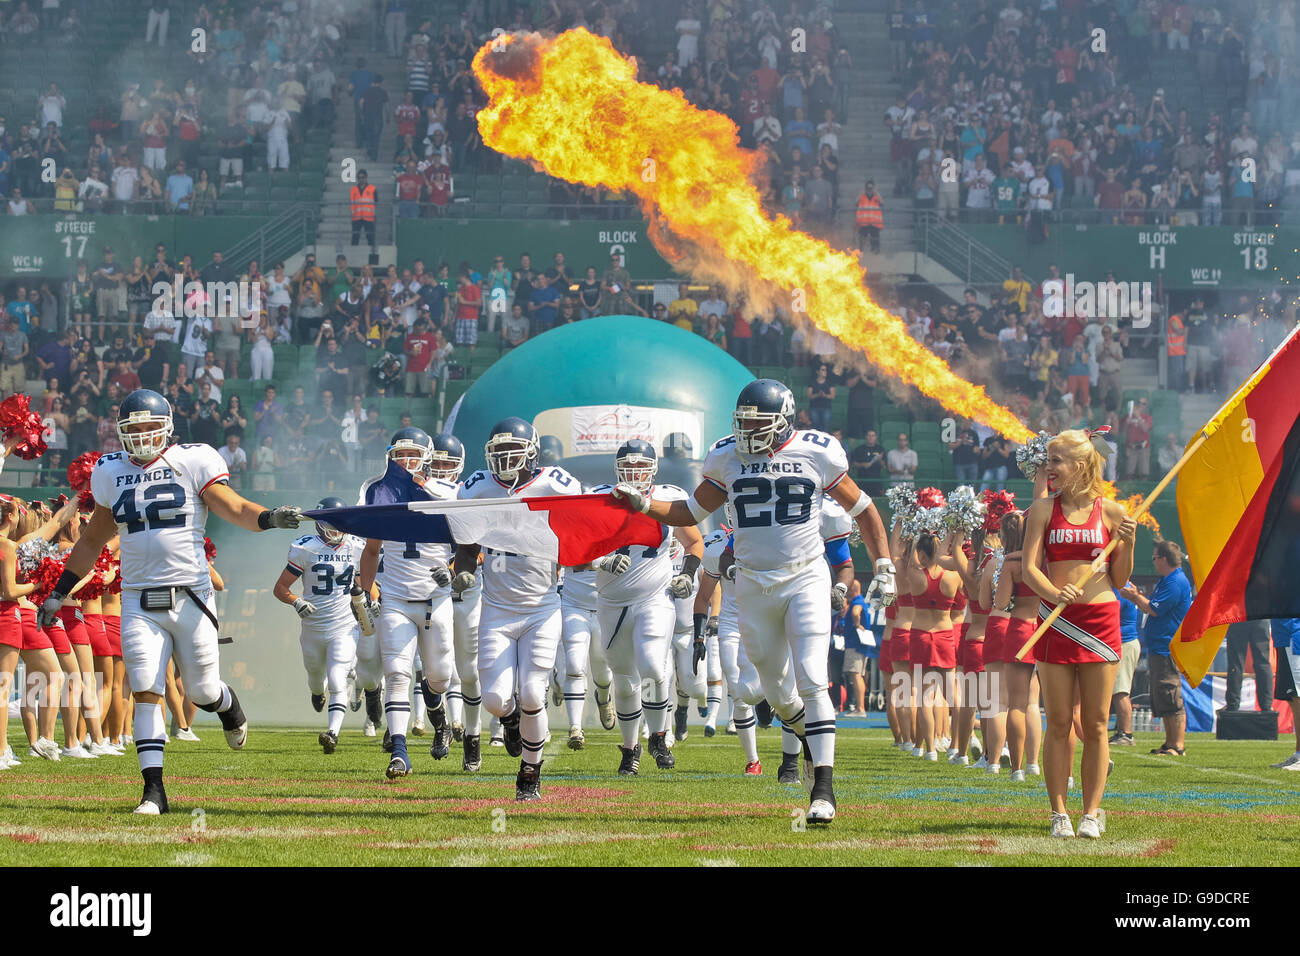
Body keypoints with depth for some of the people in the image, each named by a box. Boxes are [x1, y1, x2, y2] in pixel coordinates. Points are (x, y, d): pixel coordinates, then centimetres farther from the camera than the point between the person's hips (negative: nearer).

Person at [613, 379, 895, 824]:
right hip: (754, 584, 3)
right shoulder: (728, 459, 3)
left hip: (805, 580, -3)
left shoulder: (817, 454, -4)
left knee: (811, 682, -15)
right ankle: (809, 735, 43)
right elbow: (691, 512, 13)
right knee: (778, 693, 10)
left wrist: (884, 566, 2)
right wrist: (642, 504, -1)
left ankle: (823, 788, -15)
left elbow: (862, 509, 7)